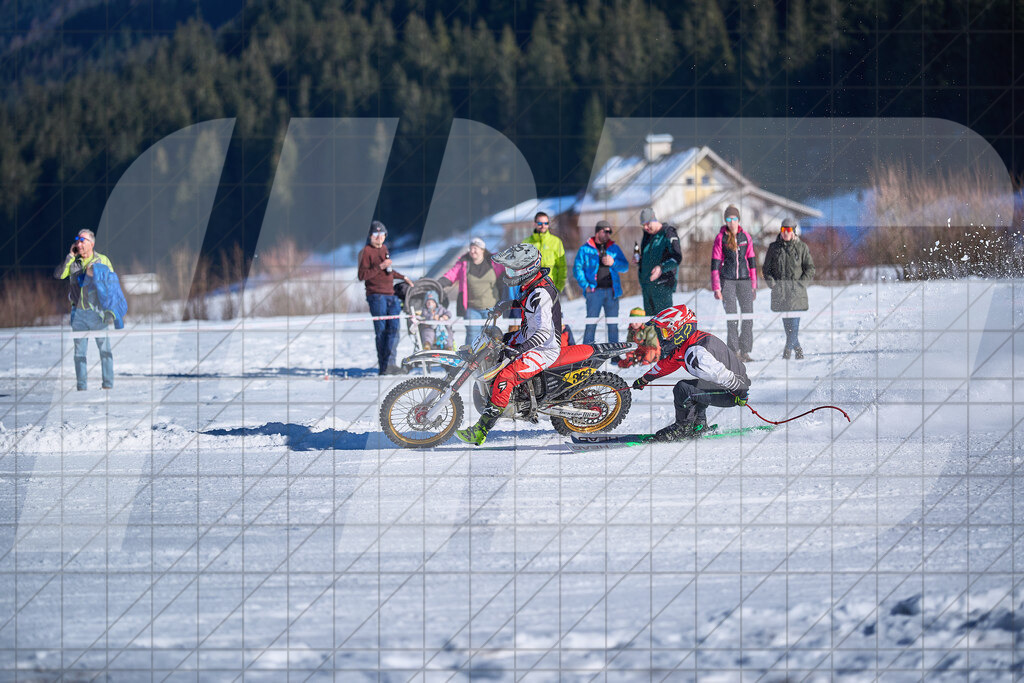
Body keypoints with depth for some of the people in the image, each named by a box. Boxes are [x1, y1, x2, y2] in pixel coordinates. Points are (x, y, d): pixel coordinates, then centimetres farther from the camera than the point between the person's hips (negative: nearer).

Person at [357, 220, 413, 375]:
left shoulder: (384, 249, 18)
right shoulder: (367, 251, -4)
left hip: (390, 295, 7)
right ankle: (383, 366, 0)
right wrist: (380, 266, -18)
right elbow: (361, 275, -13)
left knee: (393, 329, -4)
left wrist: (403, 277, 31)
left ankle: (390, 364, -8)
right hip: (376, 297, -7)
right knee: (381, 332, -5)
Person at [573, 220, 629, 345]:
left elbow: (625, 266, 11)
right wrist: (585, 285, -10)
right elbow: (577, 268, 2)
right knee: (591, 323, -6)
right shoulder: (585, 249, 6)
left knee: (613, 324, 5)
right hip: (594, 291, -3)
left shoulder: (614, 248, 14)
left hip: (612, 291, 3)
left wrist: (613, 263, -9)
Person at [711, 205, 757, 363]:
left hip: (744, 279, 2)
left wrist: (754, 286, 10)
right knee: (732, 318, -5)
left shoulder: (745, 237, 9)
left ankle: (745, 352, 2)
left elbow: (752, 261, 13)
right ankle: (734, 351, 0)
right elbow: (715, 264, 1)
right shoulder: (720, 238, 1)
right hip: (727, 280, -2)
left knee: (748, 317, -4)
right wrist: (716, 288, -5)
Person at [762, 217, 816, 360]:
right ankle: (798, 351, 18)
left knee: (794, 323, -13)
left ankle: (787, 351, -16)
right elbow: (766, 268, 12)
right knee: (786, 324, 7)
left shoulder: (802, 247, 3)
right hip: (779, 292, 3)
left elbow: (810, 269, 5)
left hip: (796, 291, -3)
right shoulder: (774, 247, 9)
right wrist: (772, 283, -4)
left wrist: (800, 283, -8)